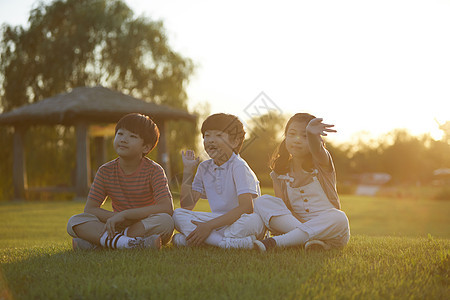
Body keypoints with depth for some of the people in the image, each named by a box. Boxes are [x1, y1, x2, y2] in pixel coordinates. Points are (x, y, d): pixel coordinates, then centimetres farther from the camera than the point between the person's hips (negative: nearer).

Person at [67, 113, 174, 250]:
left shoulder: (154, 171, -8)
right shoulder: (106, 171, 2)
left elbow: (167, 208, -22)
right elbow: (89, 209, 0)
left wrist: (124, 214, -25)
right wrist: (116, 218, -19)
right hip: (119, 227, 3)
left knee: (166, 222, -37)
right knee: (74, 221, -18)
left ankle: (97, 242, -30)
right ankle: (124, 243, -40)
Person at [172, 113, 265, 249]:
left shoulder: (238, 166, -11)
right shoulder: (204, 168, 7)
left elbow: (246, 207, -24)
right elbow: (187, 206, 5)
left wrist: (209, 225, -26)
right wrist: (188, 171, -2)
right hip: (219, 222, 6)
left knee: (253, 220, -38)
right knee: (178, 214, -16)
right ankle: (229, 242, -30)